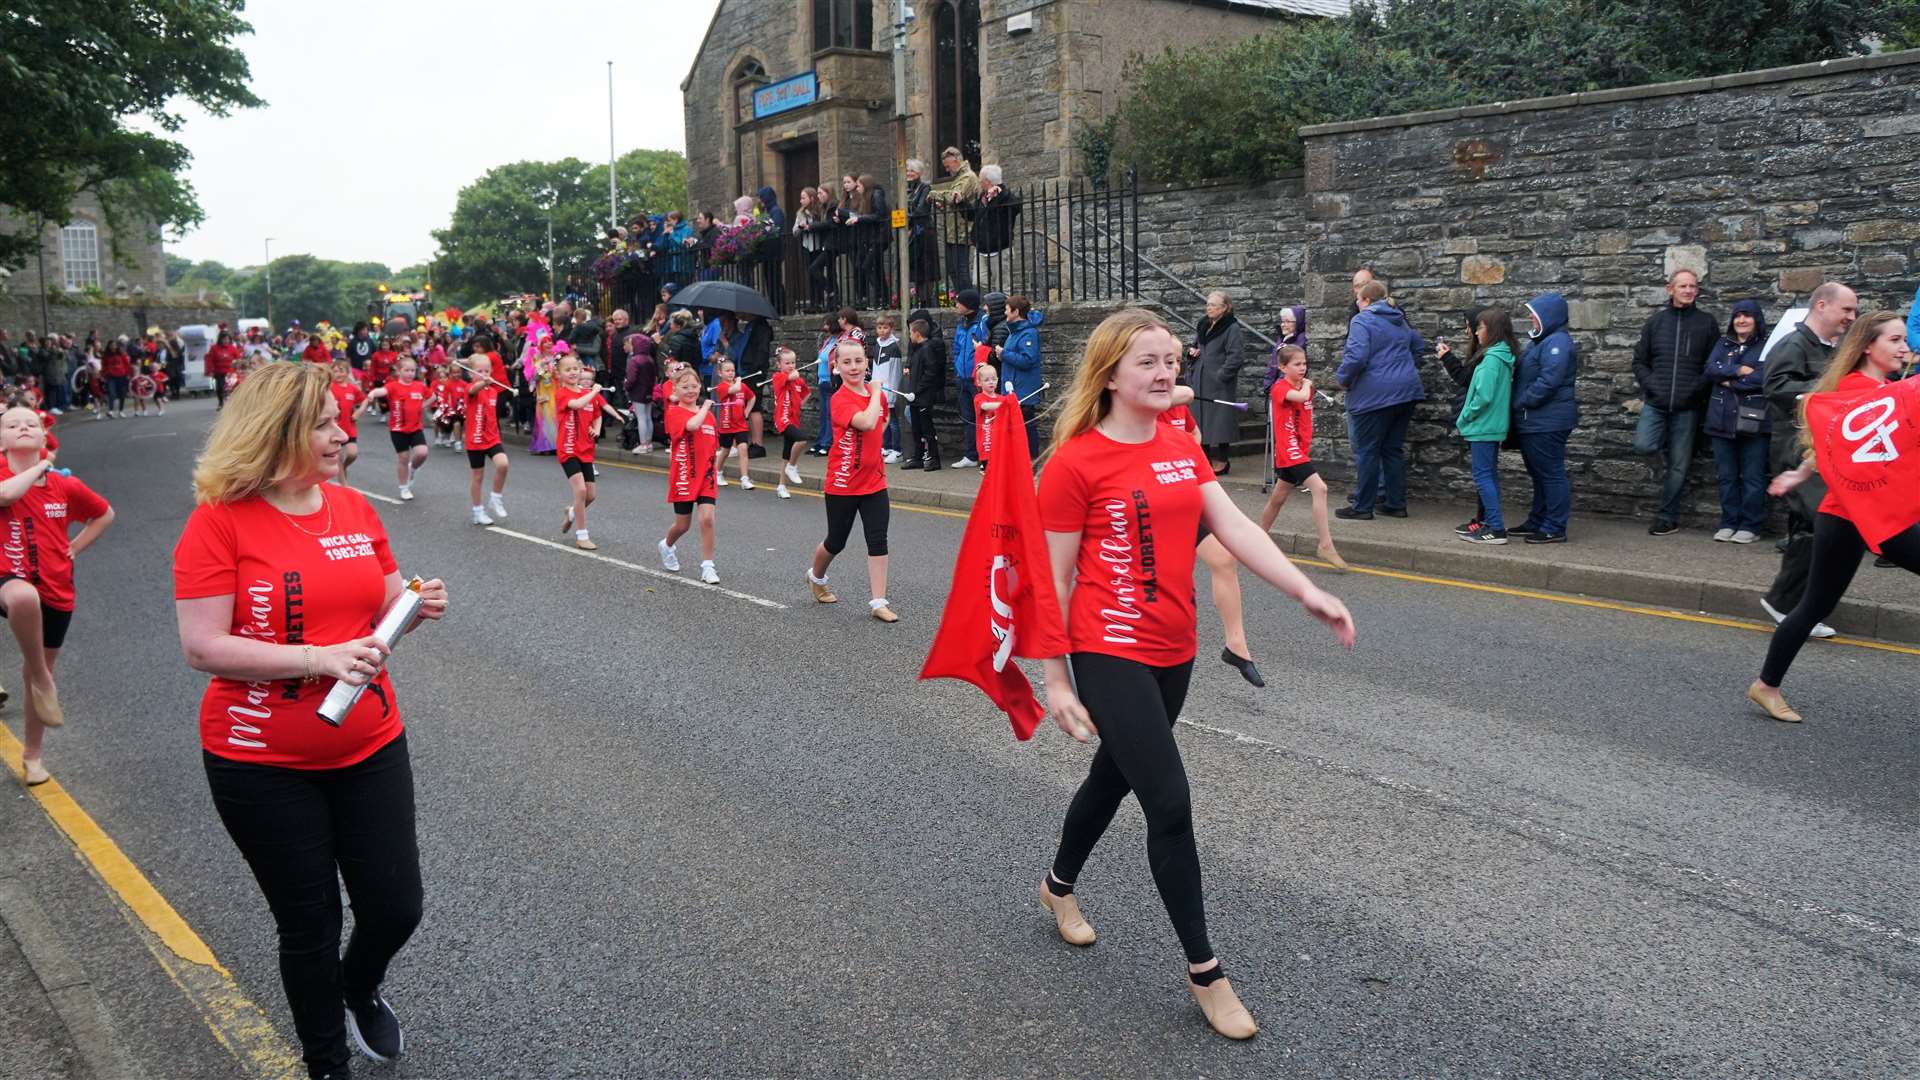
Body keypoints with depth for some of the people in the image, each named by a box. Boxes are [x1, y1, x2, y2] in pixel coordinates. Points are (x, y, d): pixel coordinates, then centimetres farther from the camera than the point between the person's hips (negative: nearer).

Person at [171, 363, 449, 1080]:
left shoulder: (354, 508, 2)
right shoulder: (219, 520, -14)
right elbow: (201, 647, -18)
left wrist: (416, 605, -9)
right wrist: (319, 658, -25)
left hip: (370, 746, 4)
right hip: (262, 765, -4)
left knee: (396, 907, 9)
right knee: (308, 923, 11)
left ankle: (360, 991, 45)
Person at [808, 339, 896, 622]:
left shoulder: (877, 393, 3)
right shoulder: (840, 399, -17)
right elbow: (866, 422, -34)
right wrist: (875, 393, -21)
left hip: (874, 481, 4)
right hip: (842, 484, -4)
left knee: (878, 540, -5)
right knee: (836, 542, 12)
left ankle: (879, 602, -1)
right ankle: (816, 576, 42)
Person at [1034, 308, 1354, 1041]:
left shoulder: (1182, 450, 7)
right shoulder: (1075, 463, -14)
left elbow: (1235, 528, -1)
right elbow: (1055, 578, -10)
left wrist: (1308, 593, -13)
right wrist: (1055, 679, -9)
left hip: (1173, 651, 7)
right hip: (1109, 653, -7)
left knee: (1115, 776, 22)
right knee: (1171, 804, -7)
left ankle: (1059, 886, 48)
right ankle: (1204, 971, 9)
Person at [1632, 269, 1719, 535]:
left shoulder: (1707, 323, 4)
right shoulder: (1655, 321, 8)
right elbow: (1640, 361, 10)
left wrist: (1696, 389, -11)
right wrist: (1651, 386, -5)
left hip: (1687, 407, -1)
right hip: (1655, 403, 1)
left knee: (1678, 466, 2)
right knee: (1644, 445, -21)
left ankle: (1668, 518, 12)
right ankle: (1667, 444, 15)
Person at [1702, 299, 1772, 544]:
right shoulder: (1723, 344, 14)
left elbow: (1763, 378, -13)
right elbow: (1710, 370, -1)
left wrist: (1730, 381, -7)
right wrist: (1740, 370, -12)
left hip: (1753, 421, -4)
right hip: (1722, 419, 4)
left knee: (1753, 477, -1)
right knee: (1727, 476, 8)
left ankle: (1751, 526, 6)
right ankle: (1728, 523, 15)